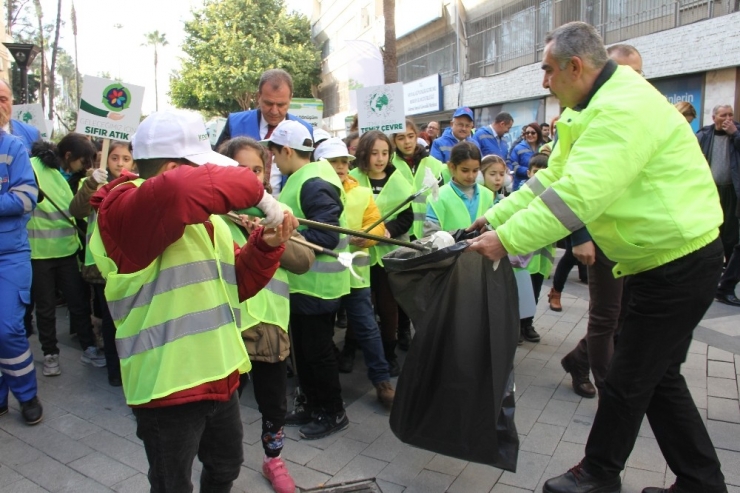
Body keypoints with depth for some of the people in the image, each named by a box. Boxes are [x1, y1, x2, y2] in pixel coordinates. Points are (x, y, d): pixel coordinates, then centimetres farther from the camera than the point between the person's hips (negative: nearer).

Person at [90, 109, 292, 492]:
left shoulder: (205, 218, 10)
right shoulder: (124, 210, -17)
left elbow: (234, 285, 11)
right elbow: (180, 189, -41)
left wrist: (266, 246, -6)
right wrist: (256, 192, -29)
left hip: (217, 374, 8)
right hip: (167, 384, -8)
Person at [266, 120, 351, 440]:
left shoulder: (315, 184, -20)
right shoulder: (300, 179, 11)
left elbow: (327, 236, -25)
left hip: (318, 283, -10)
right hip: (303, 280, 10)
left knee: (317, 349, 4)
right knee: (302, 347, 19)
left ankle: (334, 412, 22)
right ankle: (313, 404, 35)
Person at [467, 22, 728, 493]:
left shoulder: (624, 109, -23)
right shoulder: (596, 108, 11)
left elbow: (578, 196, -32)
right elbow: (551, 180, 10)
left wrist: (507, 239, -27)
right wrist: (494, 218, 3)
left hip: (679, 263, -10)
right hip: (664, 259, 10)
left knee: (628, 380, 4)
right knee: (658, 376, 17)